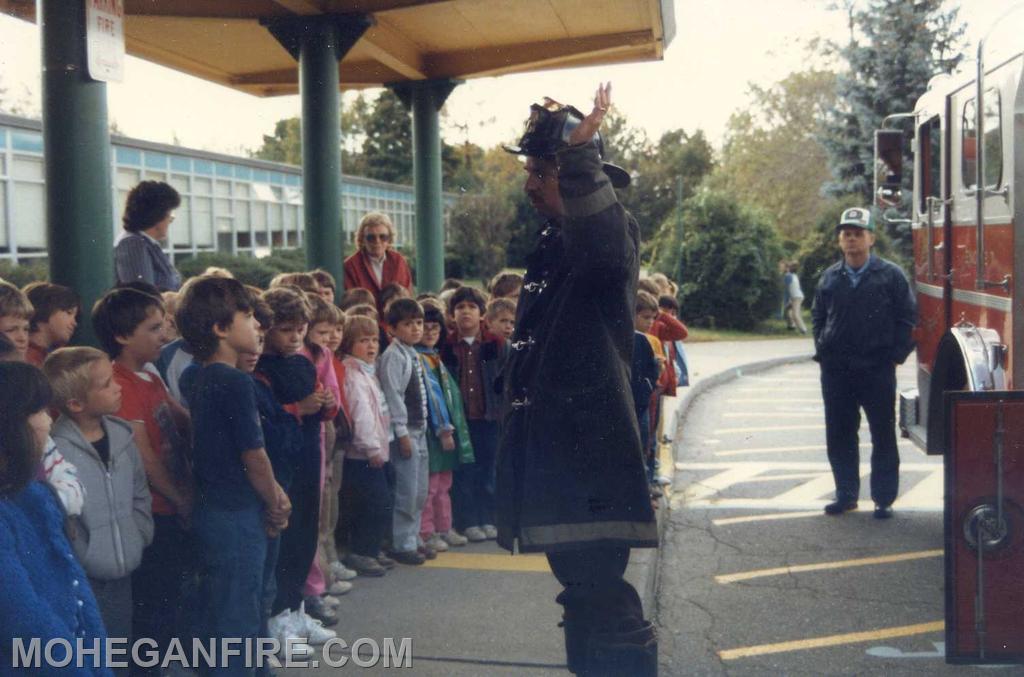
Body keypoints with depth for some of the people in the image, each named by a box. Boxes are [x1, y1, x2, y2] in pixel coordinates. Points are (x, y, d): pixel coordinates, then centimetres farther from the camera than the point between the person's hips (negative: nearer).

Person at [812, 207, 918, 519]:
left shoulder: (890, 275, -1)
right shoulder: (829, 277, 9)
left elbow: (907, 317, 1)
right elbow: (818, 318, 17)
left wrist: (896, 354, -6)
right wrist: (822, 351, 6)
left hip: (877, 369, -3)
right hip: (836, 371, 3)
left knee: (883, 436, 4)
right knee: (839, 435, 8)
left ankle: (884, 499, 13)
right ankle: (846, 494, 21)